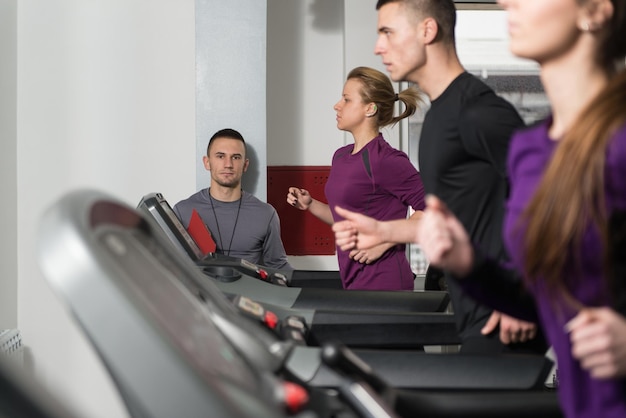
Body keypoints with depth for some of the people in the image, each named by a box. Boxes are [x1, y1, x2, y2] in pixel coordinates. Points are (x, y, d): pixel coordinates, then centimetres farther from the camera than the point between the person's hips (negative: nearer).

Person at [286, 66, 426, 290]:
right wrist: (310, 205, 6)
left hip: (382, 283, -8)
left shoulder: (386, 160, -15)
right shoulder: (341, 156, 10)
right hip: (353, 281, 8)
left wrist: (382, 242, -20)